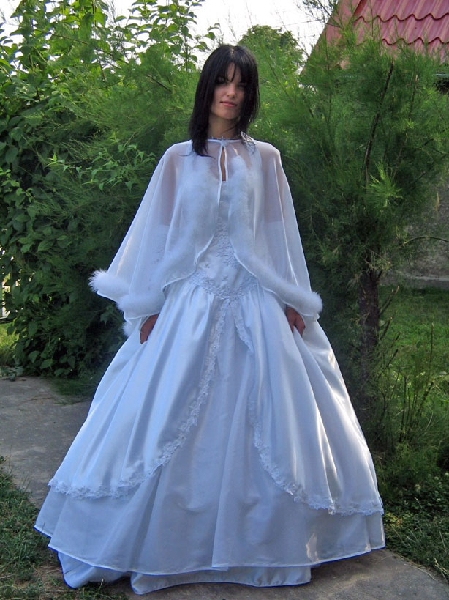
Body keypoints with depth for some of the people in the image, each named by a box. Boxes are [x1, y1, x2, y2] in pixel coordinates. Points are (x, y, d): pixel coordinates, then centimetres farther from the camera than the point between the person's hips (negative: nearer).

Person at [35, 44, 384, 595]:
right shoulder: (179, 158, 7)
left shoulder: (265, 158, 9)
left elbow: (281, 236, 9)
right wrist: (149, 308, 2)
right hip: (191, 302, 0)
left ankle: (268, 541, 19)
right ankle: (160, 539, 17)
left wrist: (291, 301, 3)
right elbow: (157, 234, 6)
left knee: (263, 418, 2)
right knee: (171, 421, 0)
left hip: (255, 304, 1)